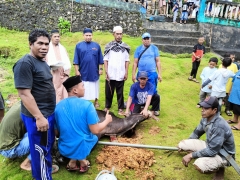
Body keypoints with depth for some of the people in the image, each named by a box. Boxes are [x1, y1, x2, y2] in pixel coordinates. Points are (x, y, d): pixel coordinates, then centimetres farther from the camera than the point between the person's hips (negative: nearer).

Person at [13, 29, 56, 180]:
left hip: (49, 112, 10)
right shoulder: (25, 63, -19)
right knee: (41, 150, 5)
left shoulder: (43, 62, 9)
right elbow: (24, 94, -23)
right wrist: (39, 117, -25)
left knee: (49, 144, 24)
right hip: (37, 116, -9)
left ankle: (45, 167, 44)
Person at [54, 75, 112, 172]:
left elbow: (57, 133, 5)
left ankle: (73, 160, 14)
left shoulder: (58, 106, -3)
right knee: (95, 137, 29)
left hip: (63, 149, 4)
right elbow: (95, 131, -15)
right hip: (81, 148, -3)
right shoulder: (87, 105, -18)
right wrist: (107, 120, 2)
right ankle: (81, 159, 11)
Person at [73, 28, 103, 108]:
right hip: (83, 72, -1)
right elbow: (76, 61, 0)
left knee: (95, 88, 12)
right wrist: (77, 71, -4)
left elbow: (100, 60, 6)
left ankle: (96, 101, 26)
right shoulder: (79, 46, -1)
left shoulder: (97, 45, 2)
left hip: (94, 72, 1)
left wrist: (100, 69, 3)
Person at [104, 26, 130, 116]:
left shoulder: (125, 47, 5)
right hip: (110, 74, 0)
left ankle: (120, 109, 14)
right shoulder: (108, 46, 1)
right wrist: (106, 72, -6)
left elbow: (127, 60, 6)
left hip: (121, 75, 1)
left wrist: (126, 72, 0)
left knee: (120, 92, 7)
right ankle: (107, 107, 23)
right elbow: (105, 60, 1)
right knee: (109, 92, 9)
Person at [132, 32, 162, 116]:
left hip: (152, 74, -1)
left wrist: (159, 74, 0)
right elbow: (135, 62, 5)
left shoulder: (154, 48, 4)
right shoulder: (138, 49, 4)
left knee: (153, 92, 1)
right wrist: (133, 74, 1)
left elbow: (158, 61, 4)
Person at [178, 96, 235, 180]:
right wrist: (186, 144, 12)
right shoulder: (205, 118, -8)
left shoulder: (219, 126, -33)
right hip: (210, 146, 7)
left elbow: (212, 151, -31)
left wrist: (191, 155, -27)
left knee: (199, 165, -34)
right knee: (182, 144, -4)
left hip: (223, 155, -7)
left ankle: (218, 168, -2)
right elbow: (197, 133, 11)